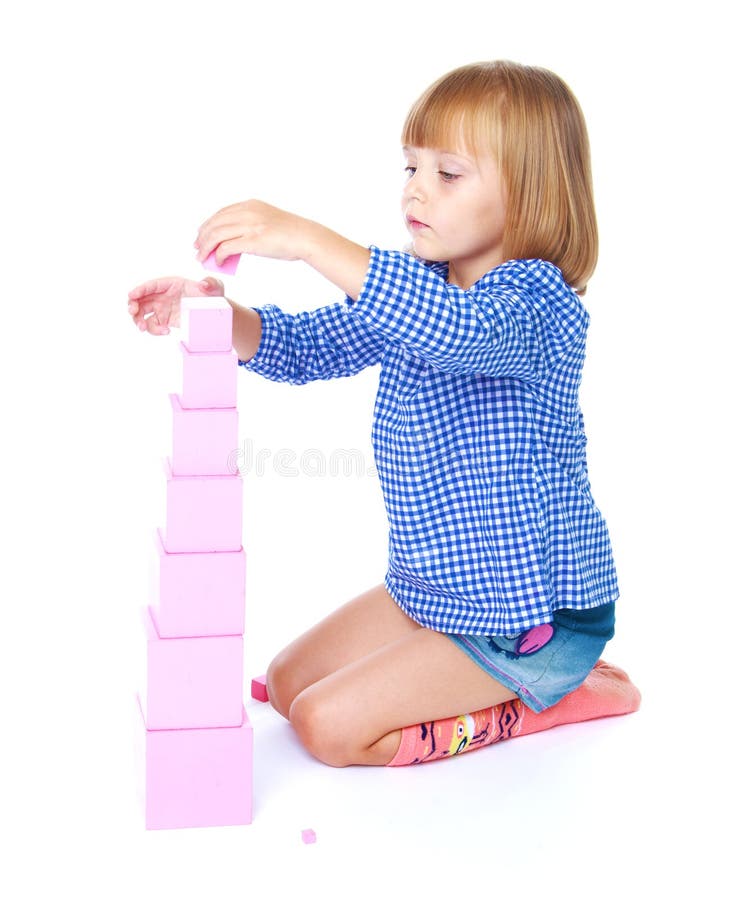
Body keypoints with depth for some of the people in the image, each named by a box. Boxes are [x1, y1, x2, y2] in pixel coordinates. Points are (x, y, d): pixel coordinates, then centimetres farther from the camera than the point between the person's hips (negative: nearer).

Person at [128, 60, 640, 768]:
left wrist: (310, 240, -48)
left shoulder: (541, 300, -22)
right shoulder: (417, 287, 5)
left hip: (537, 616, -9)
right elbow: (308, 346, 5)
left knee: (330, 726, -13)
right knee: (288, 683, 14)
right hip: (429, 590, 9)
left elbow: (460, 330, -45)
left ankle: (546, 701, 4)